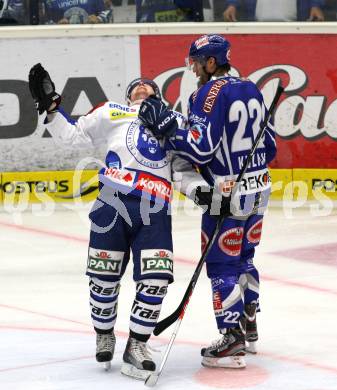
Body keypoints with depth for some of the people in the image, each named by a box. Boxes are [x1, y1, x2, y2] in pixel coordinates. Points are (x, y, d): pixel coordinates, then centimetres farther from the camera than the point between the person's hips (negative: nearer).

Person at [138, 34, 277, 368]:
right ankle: (249, 327, 31)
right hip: (258, 188, 9)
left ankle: (232, 340, -4)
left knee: (221, 265, -2)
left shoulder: (210, 93, -16)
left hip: (228, 194, -9)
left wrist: (163, 126, -19)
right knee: (244, 259, 22)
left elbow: (201, 147, -23)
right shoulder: (251, 90, 10)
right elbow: (270, 145, 14)